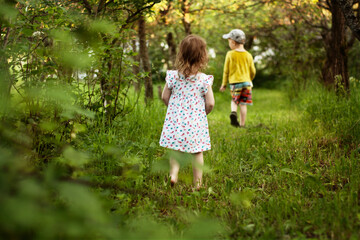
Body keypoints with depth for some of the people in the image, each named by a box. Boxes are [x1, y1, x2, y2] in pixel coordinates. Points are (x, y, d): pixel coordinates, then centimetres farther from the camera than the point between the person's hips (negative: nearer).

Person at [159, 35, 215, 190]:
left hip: (175, 120, 2)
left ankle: (173, 172, -1)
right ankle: (197, 183, 15)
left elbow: (165, 97, 2)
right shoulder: (204, 79, -12)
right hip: (196, 123, -2)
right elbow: (210, 103, -9)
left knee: (176, 149, 17)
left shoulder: (173, 76, -5)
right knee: (197, 152, 9)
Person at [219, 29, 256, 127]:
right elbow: (253, 71, 7)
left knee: (234, 100, 16)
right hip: (246, 82, 1)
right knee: (243, 104, 5)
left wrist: (224, 84, 9)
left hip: (234, 82, -1)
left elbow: (226, 70, -1)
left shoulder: (230, 54, -5)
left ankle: (233, 112, -14)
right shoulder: (248, 55, 2)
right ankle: (242, 124, 8)